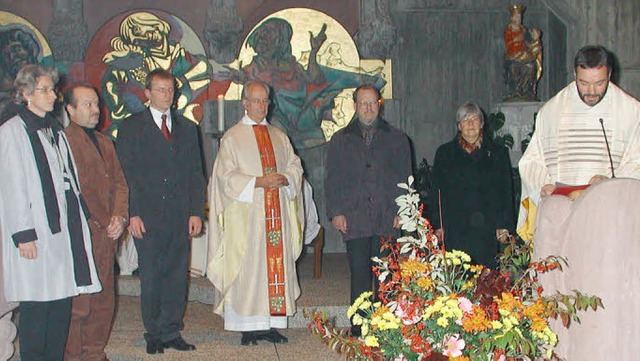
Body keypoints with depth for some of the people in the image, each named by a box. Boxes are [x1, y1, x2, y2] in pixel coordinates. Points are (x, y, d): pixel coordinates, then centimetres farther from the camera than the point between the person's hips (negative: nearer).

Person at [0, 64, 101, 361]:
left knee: (62, 298, 8)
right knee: (37, 302, -3)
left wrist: (78, 218, 12)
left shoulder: (54, 129, 17)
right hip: (35, 232, -7)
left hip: (63, 226, 7)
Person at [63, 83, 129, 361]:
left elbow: (119, 182, 16)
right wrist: (106, 222, -10)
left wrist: (120, 217, 0)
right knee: (78, 303, -4)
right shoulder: (64, 140, -7)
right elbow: (78, 190, -12)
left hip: (106, 233, 8)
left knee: (104, 298, 10)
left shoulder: (105, 142, 20)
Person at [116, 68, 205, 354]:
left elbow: (196, 174, 13)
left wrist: (196, 212, 4)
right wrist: (132, 214, -9)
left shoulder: (187, 128, 16)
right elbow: (125, 174, 0)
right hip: (147, 218, -3)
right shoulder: (131, 127, 5)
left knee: (177, 276, 4)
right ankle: (154, 335, 14)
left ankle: (171, 332, 14)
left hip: (180, 218, 3)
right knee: (151, 279, 2)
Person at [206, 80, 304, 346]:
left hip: (277, 213, 4)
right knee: (246, 267, -5)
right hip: (246, 215, -4)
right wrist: (258, 182, -16)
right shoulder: (232, 137, 3)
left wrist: (285, 179, -8)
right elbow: (226, 176, -5)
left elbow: (295, 166, 15)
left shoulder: (279, 136, 17)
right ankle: (248, 327, 0)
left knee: (277, 265, 2)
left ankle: (271, 323, 7)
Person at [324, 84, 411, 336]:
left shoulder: (396, 139, 14)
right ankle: (359, 330, 5)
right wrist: (335, 212, -1)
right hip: (354, 219, 0)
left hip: (387, 220, 0)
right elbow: (333, 180, 10)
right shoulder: (341, 140, 14)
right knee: (359, 275, -1)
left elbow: (405, 178, 11)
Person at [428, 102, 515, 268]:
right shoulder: (444, 153, 12)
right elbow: (436, 191, 10)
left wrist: (504, 225, 2)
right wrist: (437, 225, 2)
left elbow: (506, 192, 10)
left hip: (486, 229, 0)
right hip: (455, 230, 0)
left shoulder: (498, 153, 12)